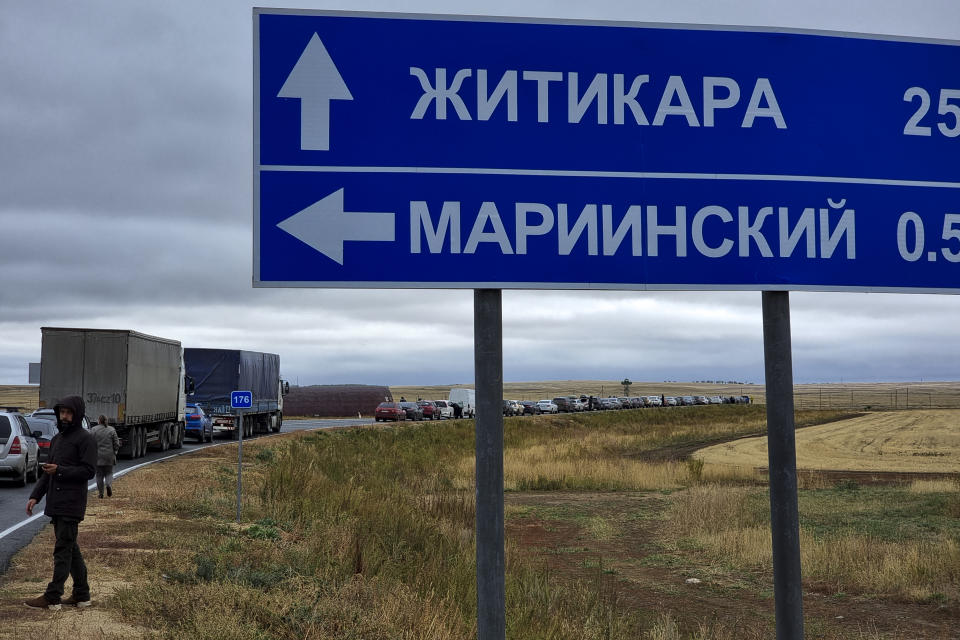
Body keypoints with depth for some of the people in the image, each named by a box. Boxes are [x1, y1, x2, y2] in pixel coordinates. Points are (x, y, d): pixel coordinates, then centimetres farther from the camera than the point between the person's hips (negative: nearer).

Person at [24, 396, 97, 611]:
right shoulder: (57, 439, 18)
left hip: (71, 504, -8)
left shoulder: (85, 439, -8)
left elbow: (89, 471, -15)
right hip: (56, 504, 8)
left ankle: (52, 598, -4)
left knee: (63, 549, -6)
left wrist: (59, 470, -18)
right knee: (71, 548, 11)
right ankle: (82, 595, 18)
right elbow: (47, 472, 22)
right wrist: (35, 496, 13)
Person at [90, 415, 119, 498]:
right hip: (109, 456, 1)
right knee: (109, 473, 12)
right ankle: (109, 485, -15)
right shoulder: (112, 430, 1)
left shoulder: (93, 430, -2)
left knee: (99, 474, 7)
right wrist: (114, 452, 14)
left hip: (97, 456, 0)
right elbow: (116, 444, 0)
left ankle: (101, 493, 8)